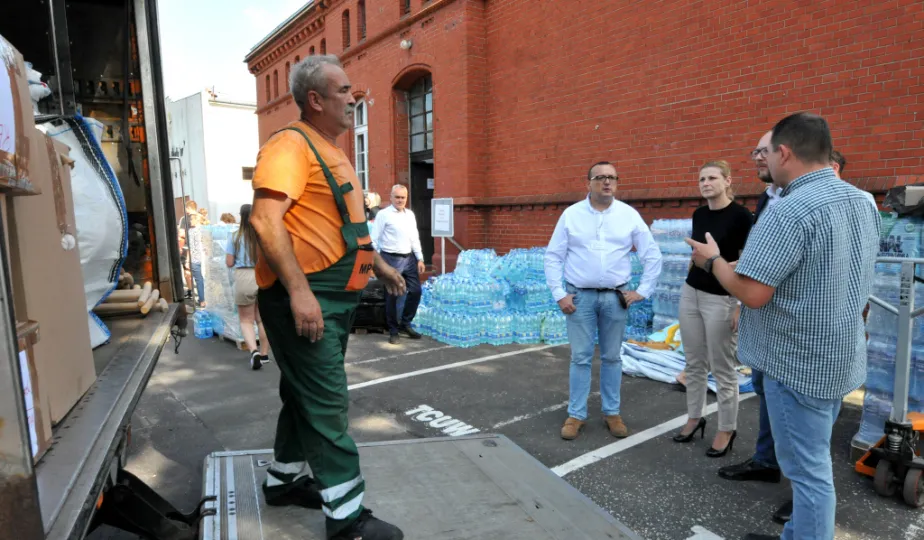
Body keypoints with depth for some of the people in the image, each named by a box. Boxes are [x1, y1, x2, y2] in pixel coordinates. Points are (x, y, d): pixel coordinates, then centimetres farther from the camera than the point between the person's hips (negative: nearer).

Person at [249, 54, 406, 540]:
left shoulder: (331, 152, 18)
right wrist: (299, 291, -30)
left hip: (336, 296, 10)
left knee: (305, 394, 19)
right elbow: (266, 220, -25)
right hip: (304, 297, -10)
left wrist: (378, 264, 26)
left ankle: (285, 479, 37)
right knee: (327, 403, -4)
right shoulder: (291, 144, -13)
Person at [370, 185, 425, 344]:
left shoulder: (410, 214, 13)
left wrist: (420, 259, 10)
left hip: (409, 258, 6)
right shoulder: (383, 214, -6)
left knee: (416, 291, 7)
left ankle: (405, 324, 24)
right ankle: (393, 330, 16)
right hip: (391, 259, -6)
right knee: (392, 296, 2)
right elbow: (374, 239, -7)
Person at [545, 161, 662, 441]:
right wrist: (559, 294, -5)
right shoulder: (571, 214, -1)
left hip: (615, 297, 1)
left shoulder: (630, 215, 1)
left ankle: (612, 413, 24)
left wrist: (643, 291, 1)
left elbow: (653, 255, 6)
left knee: (612, 357, 10)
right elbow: (553, 256, 0)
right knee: (580, 357, 3)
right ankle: (576, 415, 15)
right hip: (580, 296, -1)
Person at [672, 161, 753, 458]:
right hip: (690, 294, 6)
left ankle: (727, 430, 20)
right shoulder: (698, 214, 8)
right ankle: (695, 419, 28)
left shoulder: (741, 215, -12)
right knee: (694, 364, 14)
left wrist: (742, 306, -15)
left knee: (723, 369, 5)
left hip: (721, 299, -6)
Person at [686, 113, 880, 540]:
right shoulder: (862, 202, 6)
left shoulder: (790, 211, -25)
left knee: (807, 468, 5)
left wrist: (712, 260, -10)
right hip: (840, 357, 10)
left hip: (799, 363, -9)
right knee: (812, 461, 24)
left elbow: (752, 293, -27)